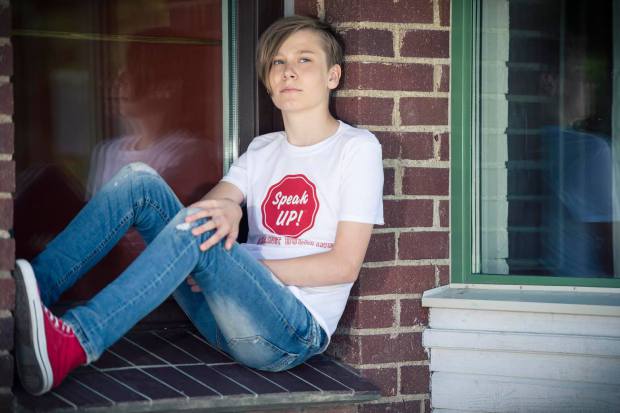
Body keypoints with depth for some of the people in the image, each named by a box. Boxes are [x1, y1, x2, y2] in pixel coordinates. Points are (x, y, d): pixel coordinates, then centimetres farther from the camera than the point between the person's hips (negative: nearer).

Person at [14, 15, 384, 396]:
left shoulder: (357, 148, 1)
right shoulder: (262, 150, 19)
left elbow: (345, 264, -7)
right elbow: (210, 203, 1)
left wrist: (242, 265, -11)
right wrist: (226, 206, -24)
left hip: (296, 333, -5)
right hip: (228, 315, 6)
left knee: (196, 227, -32)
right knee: (139, 180, -9)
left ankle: (73, 344, -44)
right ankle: (35, 290, -21)